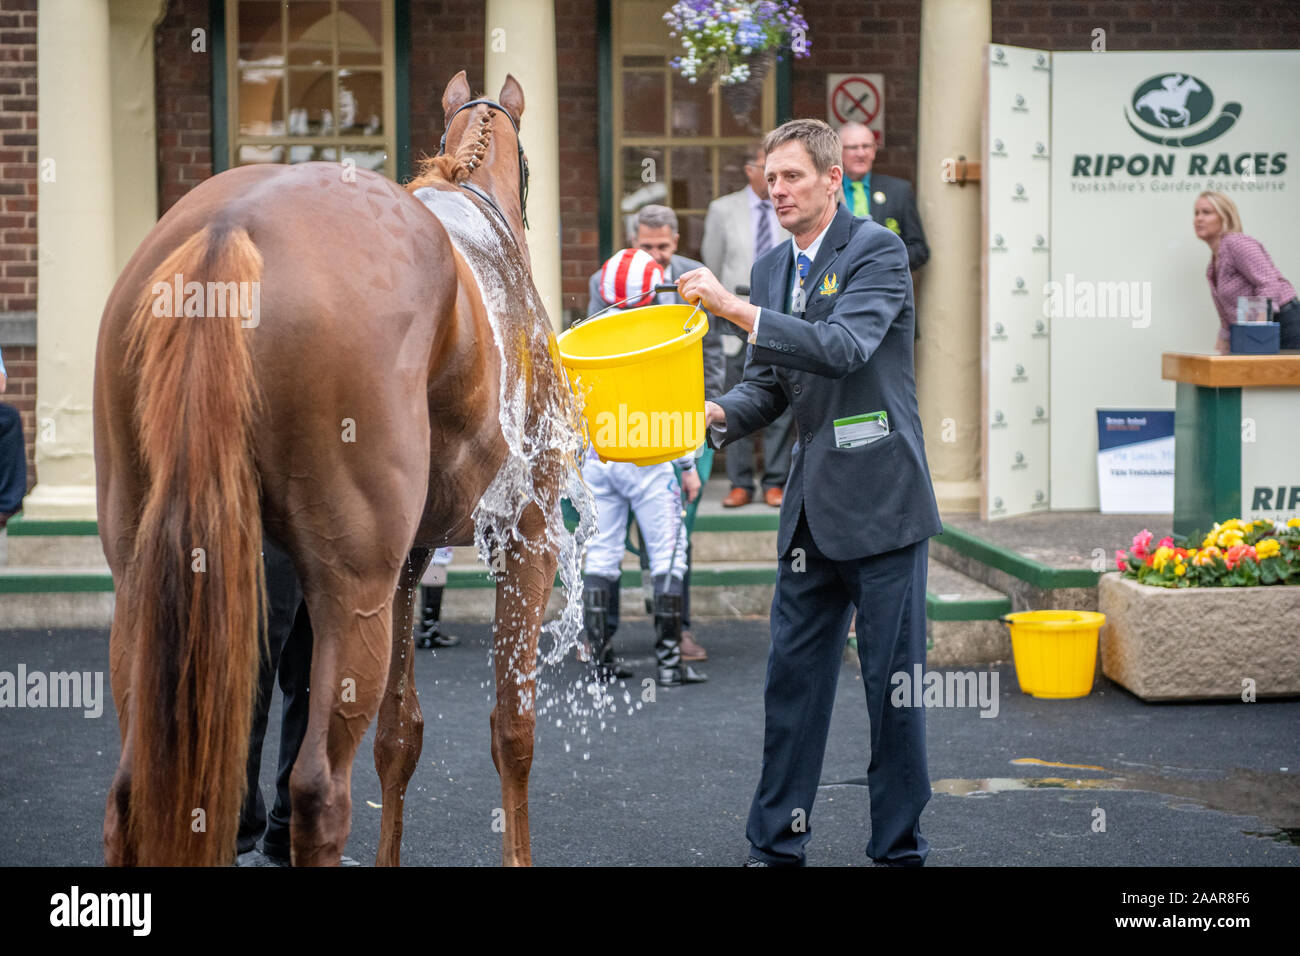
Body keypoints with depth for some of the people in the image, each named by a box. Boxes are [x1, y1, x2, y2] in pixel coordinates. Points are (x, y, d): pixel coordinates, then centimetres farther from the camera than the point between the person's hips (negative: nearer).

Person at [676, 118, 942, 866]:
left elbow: (847, 346, -23)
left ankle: (899, 847, 10)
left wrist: (739, 309, -28)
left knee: (893, 678, 0)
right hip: (812, 503, 7)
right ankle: (777, 840, 16)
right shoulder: (771, 268, 13)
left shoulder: (878, 250, -8)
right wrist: (720, 413, -4)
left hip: (880, 501, -7)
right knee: (794, 671, 8)